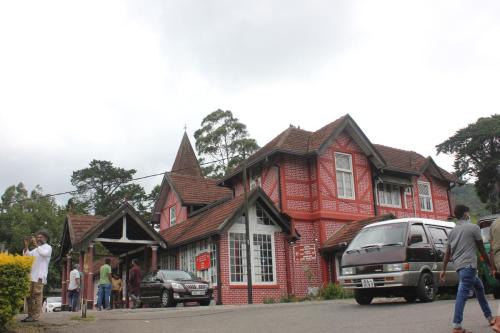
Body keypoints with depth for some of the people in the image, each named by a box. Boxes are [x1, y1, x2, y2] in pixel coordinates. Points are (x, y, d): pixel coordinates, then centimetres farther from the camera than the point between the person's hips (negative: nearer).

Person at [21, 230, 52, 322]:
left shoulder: (48, 247, 3)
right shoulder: (36, 249, 26)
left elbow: (44, 253, -18)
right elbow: (27, 255, 16)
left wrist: (37, 246, -17)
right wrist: (26, 246, 3)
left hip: (39, 276, -7)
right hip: (31, 275, 8)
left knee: (37, 295, -10)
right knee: (29, 296, 7)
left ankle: (35, 316, -11)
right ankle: (30, 315, 12)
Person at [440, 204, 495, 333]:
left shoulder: (453, 231, 16)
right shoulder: (474, 227, -1)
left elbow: (447, 253, 15)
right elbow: (481, 249, 3)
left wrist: (444, 270, 18)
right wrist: (490, 264, 15)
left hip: (459, 265, 8)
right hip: (468, 265, -8)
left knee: (479, 287, 25)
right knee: (462, 293, -14)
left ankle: (489, 317, 34)